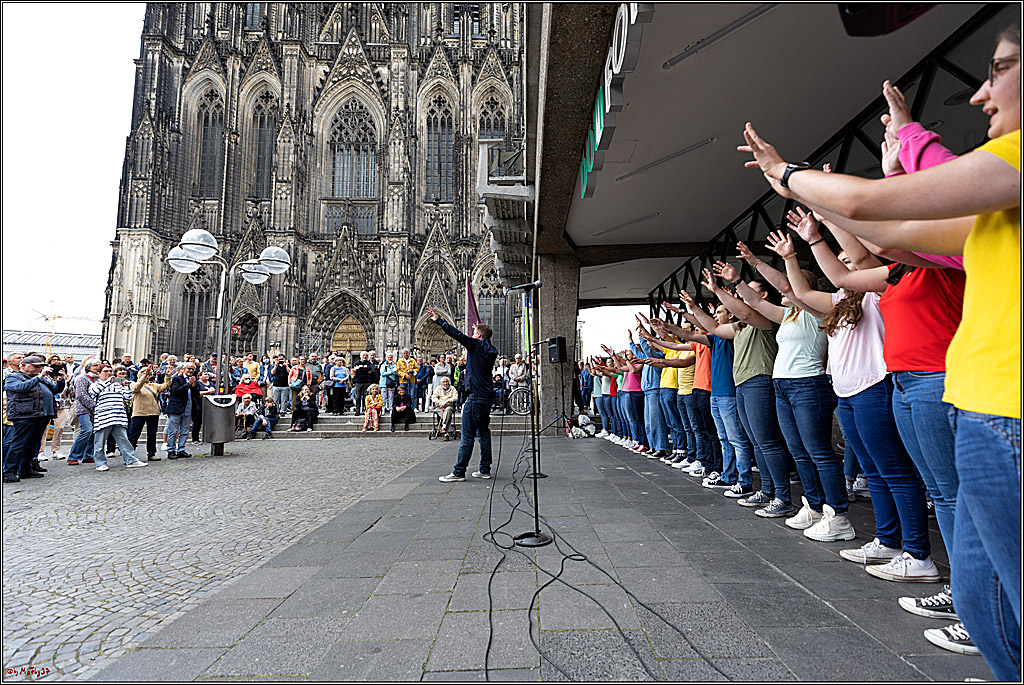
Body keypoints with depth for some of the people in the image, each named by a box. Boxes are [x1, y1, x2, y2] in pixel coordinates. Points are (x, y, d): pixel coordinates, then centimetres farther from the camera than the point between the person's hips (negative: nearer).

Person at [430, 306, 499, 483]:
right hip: (487, 397, 8)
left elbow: (457, 334, -14)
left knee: (467, 436, -5)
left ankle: (459, 472, 0)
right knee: (484, 434, 12)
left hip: (475, 397, -8)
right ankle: (485, 470, 17)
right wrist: (479, 329, 29)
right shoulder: (491, 351, 12)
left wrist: (438, 320, -9)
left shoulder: (476, 345, -8)